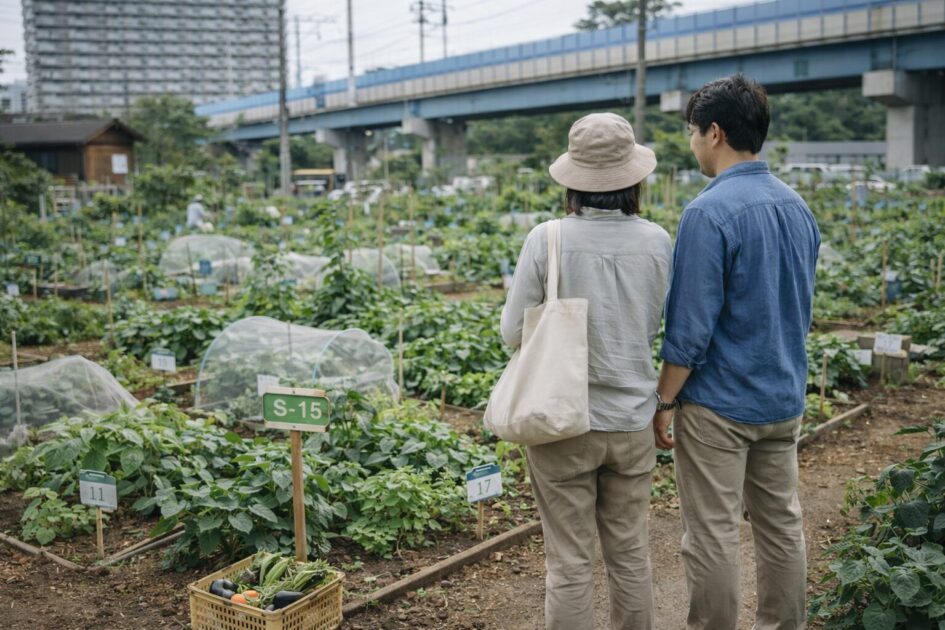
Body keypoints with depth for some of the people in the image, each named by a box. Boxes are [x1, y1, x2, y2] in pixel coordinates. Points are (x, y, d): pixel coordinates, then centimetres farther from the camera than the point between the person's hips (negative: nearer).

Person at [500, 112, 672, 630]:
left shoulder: (546, 239, -13)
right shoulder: (657, 242, -5)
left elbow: (514, 333, -7)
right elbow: (659, 329, 5)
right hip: (632, 420, 3)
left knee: (570, 562, 8)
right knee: (630, 553, 18)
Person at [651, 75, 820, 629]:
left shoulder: (709, 213, -18)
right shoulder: (798, 206, 5)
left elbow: (691, 327, -19)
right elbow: (803, 305, 14)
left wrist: (664, 401, -9)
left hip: (718, 403, -7)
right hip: (786, 398, 8)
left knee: (712, 535, 4)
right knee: (782, 524, 16)